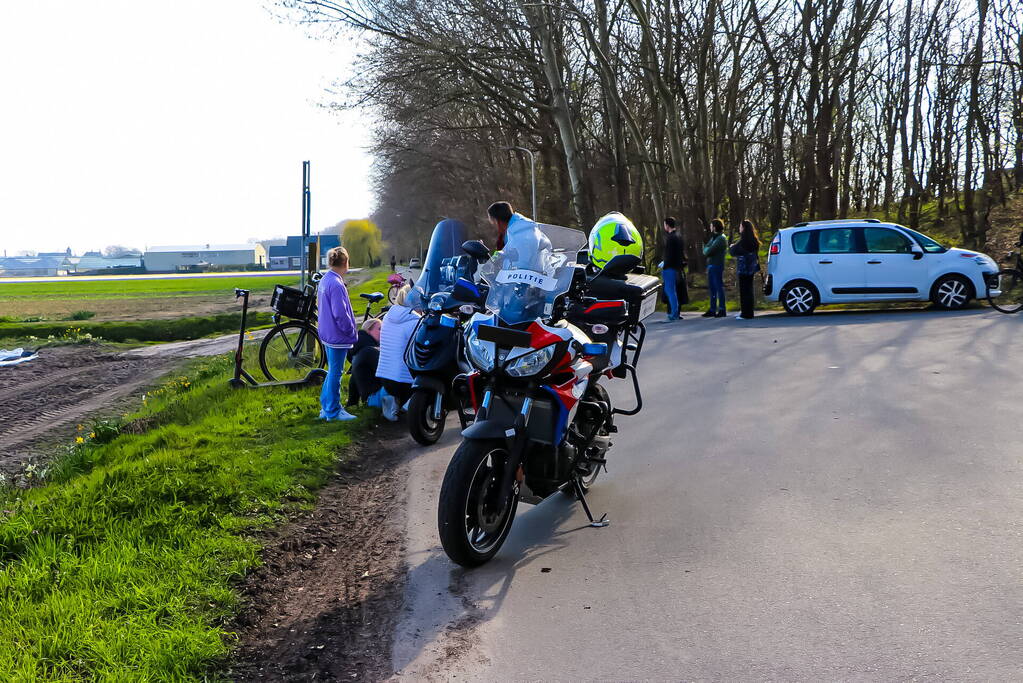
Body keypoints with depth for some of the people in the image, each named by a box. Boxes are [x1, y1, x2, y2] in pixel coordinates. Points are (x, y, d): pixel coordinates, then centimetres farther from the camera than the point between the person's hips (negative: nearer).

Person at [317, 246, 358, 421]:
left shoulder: (324, 281, 9)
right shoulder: (336, 284, -22)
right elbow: (340, 313, -25)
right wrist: (352, 332, -12)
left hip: (328, 334, 10)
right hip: (338, 337, -10)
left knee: (332, 371, 19)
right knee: (335, 373, -1)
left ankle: (326, 407, 26)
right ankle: (333, 412, 8)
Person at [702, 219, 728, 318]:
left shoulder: (721, 239, -11)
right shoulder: (713, 237, 19)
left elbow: (708, 251, -17)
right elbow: (705, 252, 15)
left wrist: (706, 248, 3)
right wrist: (706, 249, -5)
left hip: (717, 266, -9)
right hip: (710, 265, 9)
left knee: (719, 287, -6)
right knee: (712, 288, 11)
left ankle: (722, 310, -4)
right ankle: (712, 310, 16)